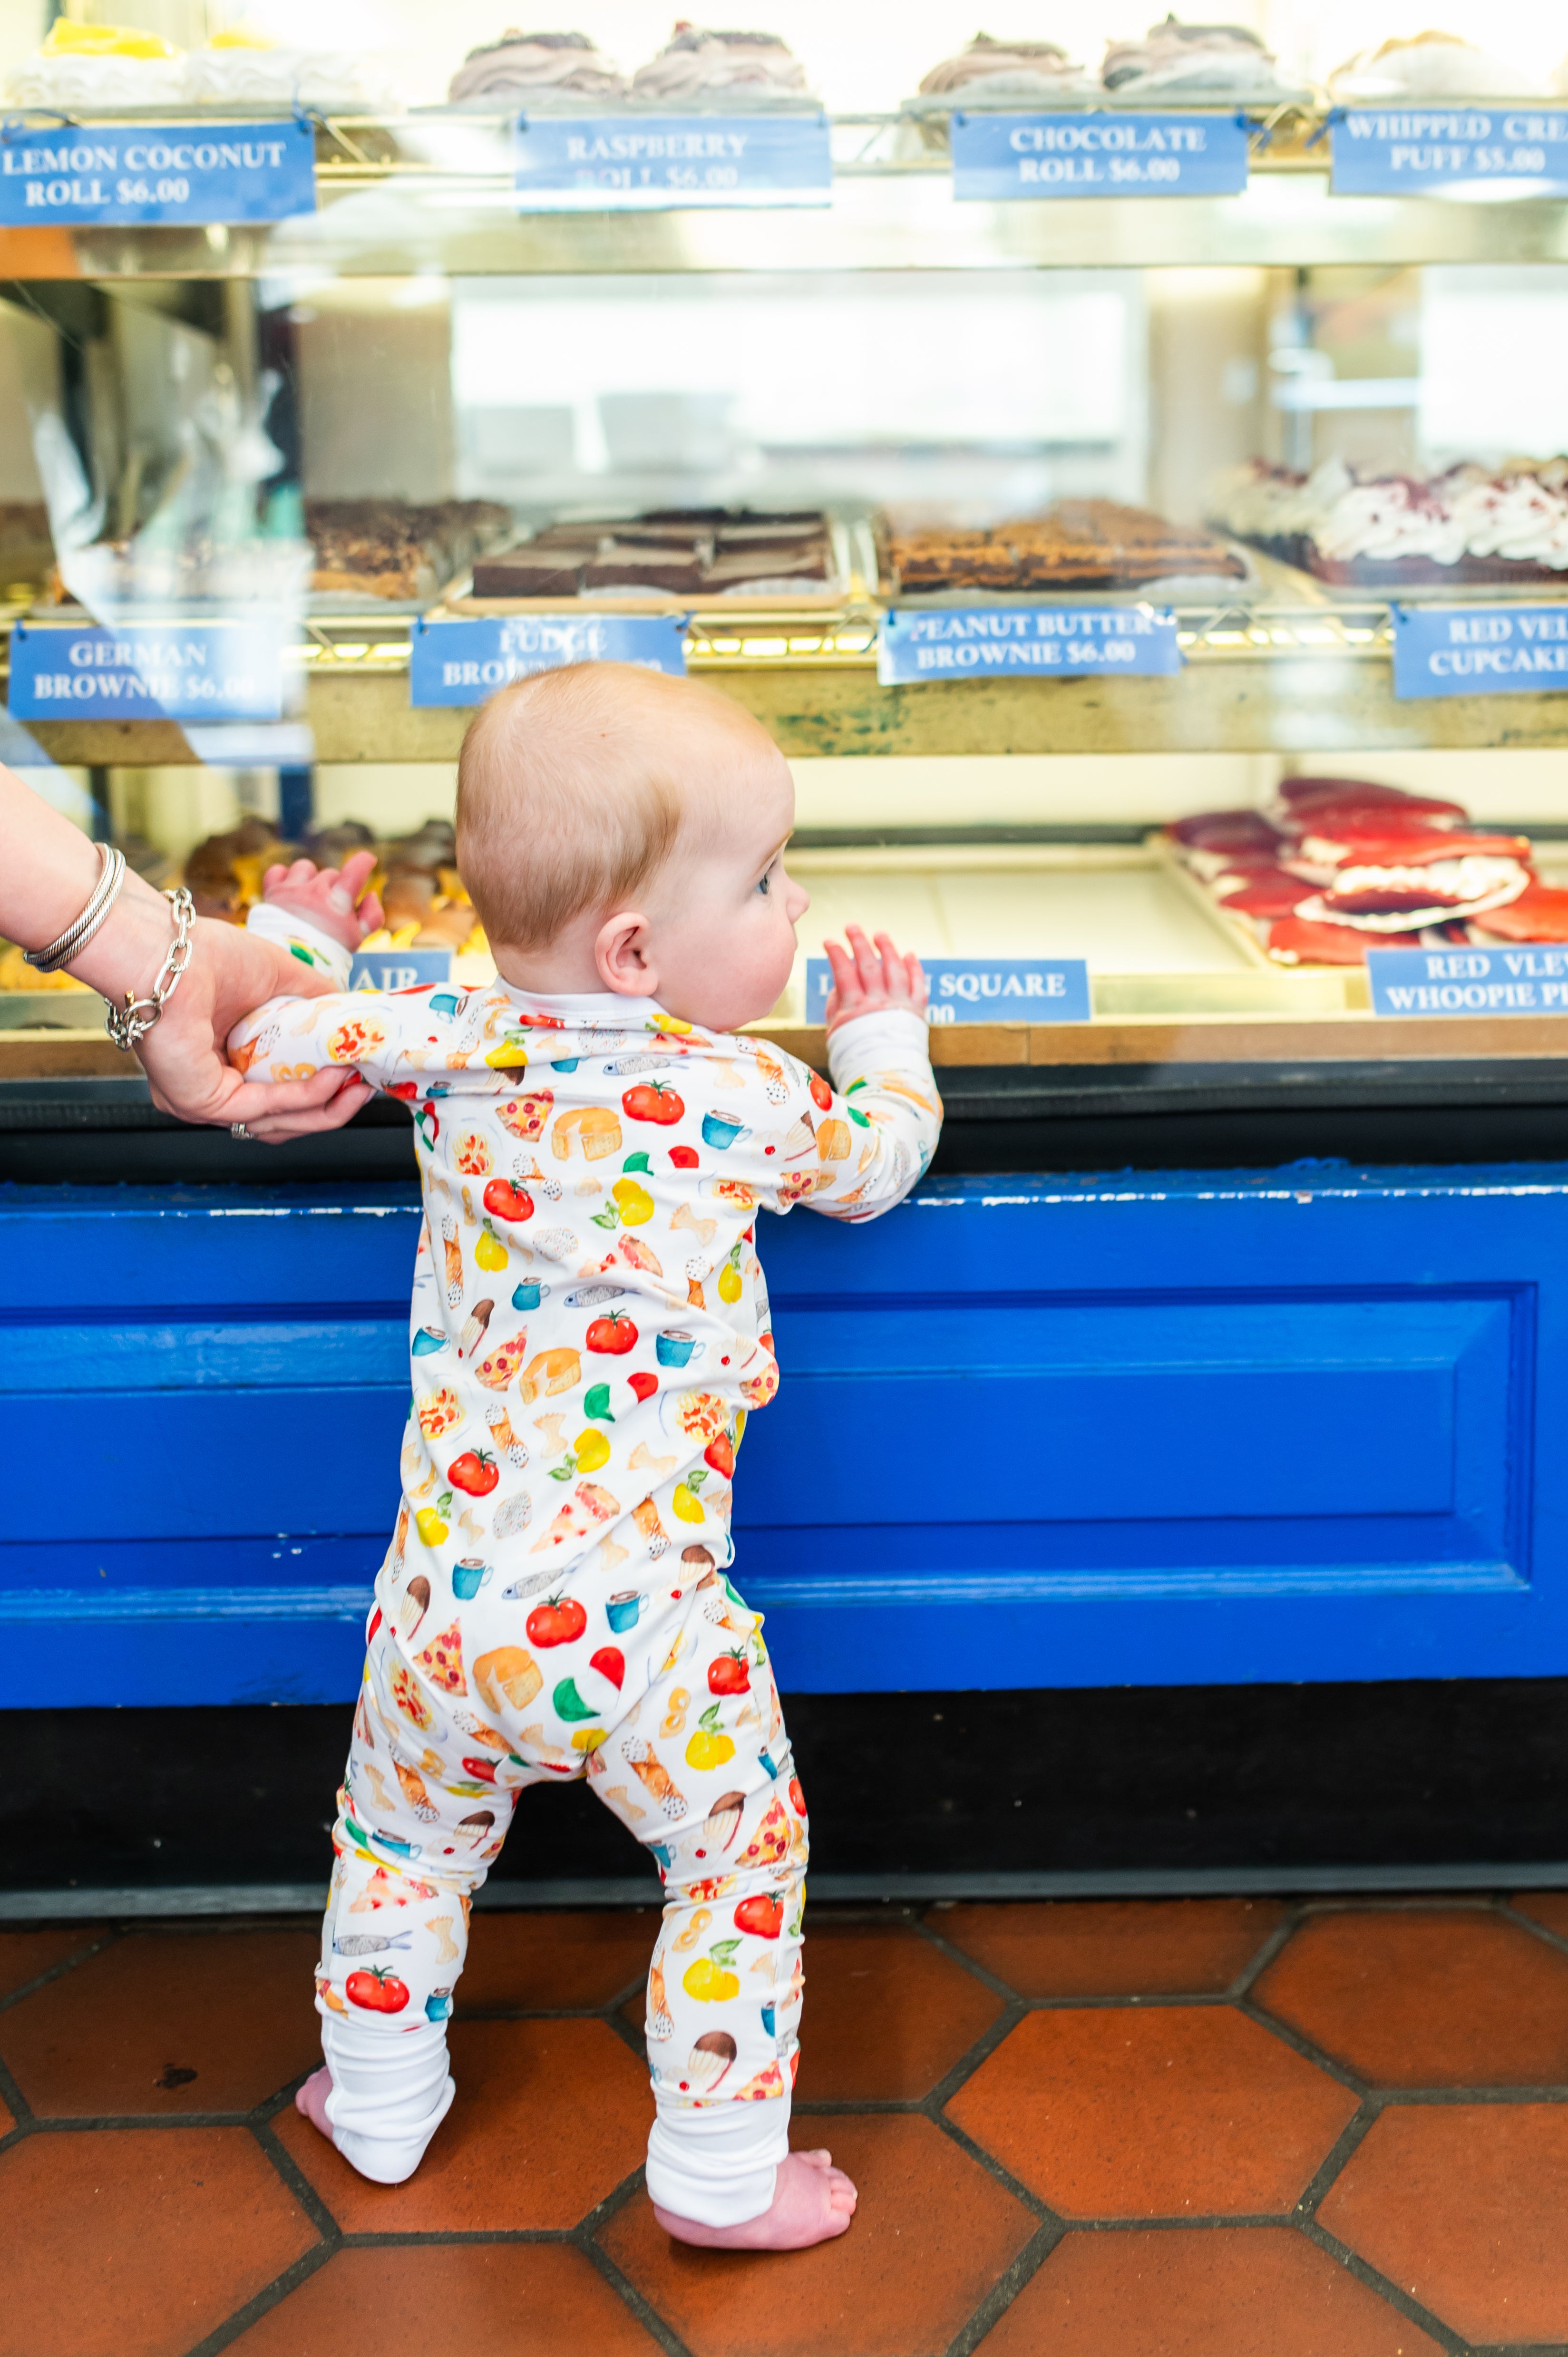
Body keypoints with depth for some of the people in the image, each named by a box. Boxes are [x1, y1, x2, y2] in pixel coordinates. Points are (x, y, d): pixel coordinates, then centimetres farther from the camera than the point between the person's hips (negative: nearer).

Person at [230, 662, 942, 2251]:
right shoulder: (753, 1097, -8)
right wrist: (883, 1031, 32)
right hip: (636, 1618, -4)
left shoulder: (450, 1042, -2)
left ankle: (378, 2108, 44)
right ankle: (720, 2171, 25)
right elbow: (876, 1162, 12)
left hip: (444, 1595, 4)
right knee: (741, 1853, 17)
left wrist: (293, 934, 31)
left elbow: (261, 1040, 10)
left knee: (404, 1834, 26)